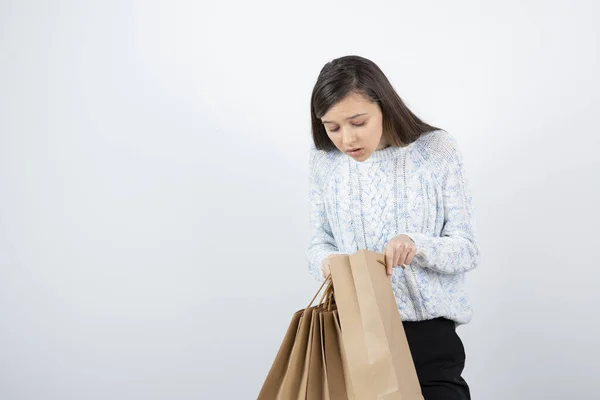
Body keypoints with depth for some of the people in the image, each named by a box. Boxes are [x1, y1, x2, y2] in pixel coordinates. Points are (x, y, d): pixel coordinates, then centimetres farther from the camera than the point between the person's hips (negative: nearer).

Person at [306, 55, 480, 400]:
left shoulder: (438, 150, -9)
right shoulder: (325, 160, -1)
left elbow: (468, 249, -7)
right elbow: (319, 242, 7)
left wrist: (416, 244, -27)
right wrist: (327, 261, -17)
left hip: (428, 331, -2)